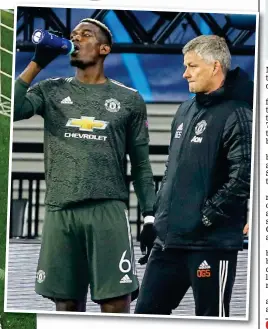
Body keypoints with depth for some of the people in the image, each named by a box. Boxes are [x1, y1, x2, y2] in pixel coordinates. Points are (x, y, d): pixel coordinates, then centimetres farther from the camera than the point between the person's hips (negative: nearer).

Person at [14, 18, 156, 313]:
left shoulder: (129, 99, 10)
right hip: (60, 211, 2)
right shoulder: (52, 90, 12)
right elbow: (12, 109, -6)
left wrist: (150, 215, 3)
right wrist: (37, 62, -2)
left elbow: (141, 164, 11)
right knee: (67, 305, 3)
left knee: (116, 305, -9)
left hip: (108, 210, -2)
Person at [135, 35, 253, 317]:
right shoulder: (185, 111, 15)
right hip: (168, 239, 9)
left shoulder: (236, 114, -12)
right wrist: (157, 216, 17)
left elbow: (243, 176, -21)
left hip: (212, 243, -9)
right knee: (147, 312, 11)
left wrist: (207, 217, -18)